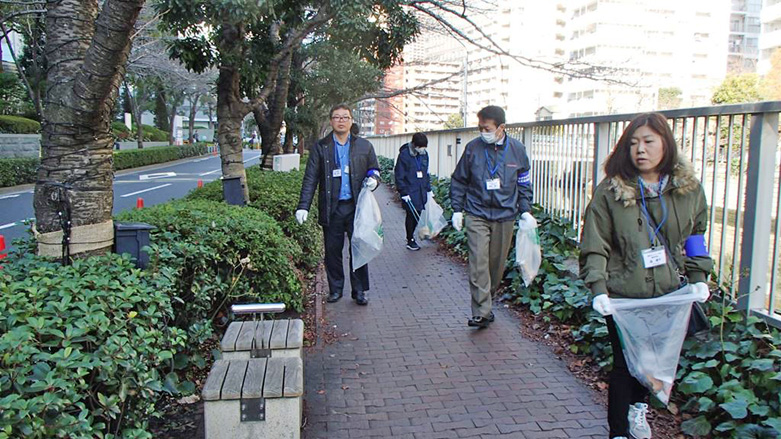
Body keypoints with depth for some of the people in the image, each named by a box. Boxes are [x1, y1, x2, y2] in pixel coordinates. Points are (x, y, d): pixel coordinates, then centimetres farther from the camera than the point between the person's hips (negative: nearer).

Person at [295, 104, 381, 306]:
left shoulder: (364, 146, 8)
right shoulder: (320, 147, 5)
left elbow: (375, 171, 18)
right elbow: (310, 179, 1)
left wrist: (374, 180, -7)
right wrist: (303, 206, -8)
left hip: (357, 207, 0)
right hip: (331, 208, 0)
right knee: (332, 251, 7)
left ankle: (359, 291, 15)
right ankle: (335, 289, 22)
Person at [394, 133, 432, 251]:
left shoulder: (424, 154, 8)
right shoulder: (404, 155, -11)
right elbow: (399, 176, -10)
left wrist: (428, 189, 17)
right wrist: (403, 192, -13)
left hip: (421, 191, 6)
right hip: (410, 192, -6)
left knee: (417, 214, 8)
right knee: (411, 215, 0)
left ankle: (410, 236, 25)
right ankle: (410, 241, 13)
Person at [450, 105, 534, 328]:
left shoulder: (517, 149, 1)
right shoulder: (473, 148, -2)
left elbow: (524, 183, 11)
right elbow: (459, 181, 7)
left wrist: (525, 211, 3)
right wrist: (457, 210, 3)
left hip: (504, 216, 2)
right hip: (476, 215, -2)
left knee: (497, 263, 10)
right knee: (478, 264, -11)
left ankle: (485, 300, 30)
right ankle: (482, 312, -6)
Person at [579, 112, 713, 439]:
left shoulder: (688, 189, 2)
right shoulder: (610, 191, -8)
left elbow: (697, 237, 15)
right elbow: (594, 245, -9)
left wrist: (697, 277, 5)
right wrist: (598, 289, -17)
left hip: (669, 295, 3)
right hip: (623, 296, -3)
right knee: (624, 363, 2)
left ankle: (638, 406, 42)